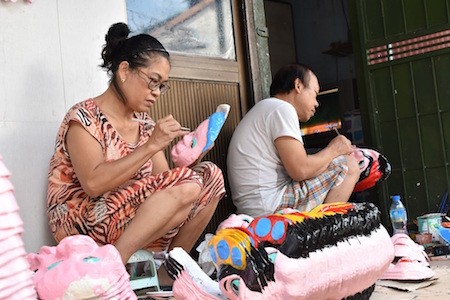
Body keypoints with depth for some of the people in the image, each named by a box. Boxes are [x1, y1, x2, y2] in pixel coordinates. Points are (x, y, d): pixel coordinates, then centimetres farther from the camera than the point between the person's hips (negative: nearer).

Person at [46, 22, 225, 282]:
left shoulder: (145, 124, 12)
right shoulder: (84, 118, -9)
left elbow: (164, 182, 6)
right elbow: (94, 184, -23)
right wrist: (150, 147, -24)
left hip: (136, 221, 8)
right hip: (82, 226, -7)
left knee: (211, 176, -3)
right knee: (187, 186, -25)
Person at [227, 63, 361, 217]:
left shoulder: (267, 109, 23)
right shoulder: (282, 108, -9)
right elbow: (300, 170, -17)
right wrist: (333, 150, -1)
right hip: (272, 206, -10)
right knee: (349, 165, -6)